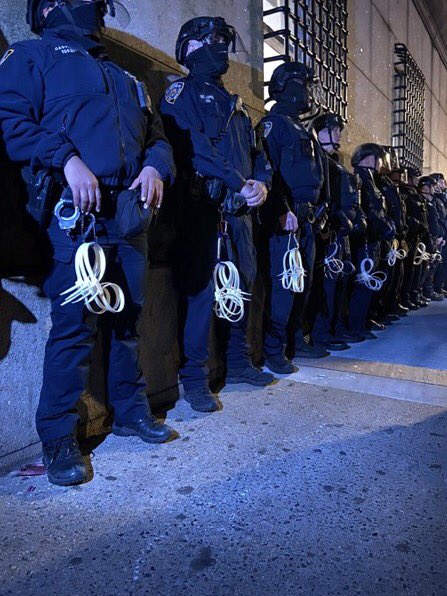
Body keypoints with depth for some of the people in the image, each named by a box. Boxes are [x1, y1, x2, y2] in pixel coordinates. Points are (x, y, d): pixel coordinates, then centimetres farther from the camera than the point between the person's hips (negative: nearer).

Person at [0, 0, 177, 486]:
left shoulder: (126, 79, 30)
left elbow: (157, 135, 24)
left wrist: (155, 167, 2)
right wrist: (67, 159, -17)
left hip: (130, 213, 6)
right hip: (75, 211, -6)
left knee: (128, 318, 9)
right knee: (75, 324, -8)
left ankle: (130, 411, 24)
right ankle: (58, 437, 5)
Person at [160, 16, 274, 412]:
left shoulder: (234, 103, 27)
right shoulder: (182, 92, 4)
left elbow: (256, 151, 19)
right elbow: (193, 147, -12)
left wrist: (262, 182, -3)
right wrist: (239, 184, -17)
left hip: (240, 206, 8)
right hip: (203, 204, -8)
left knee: (243, 282, 9)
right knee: (200, 288, -11)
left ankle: (238, 362, 23)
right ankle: (195, 378, -2)